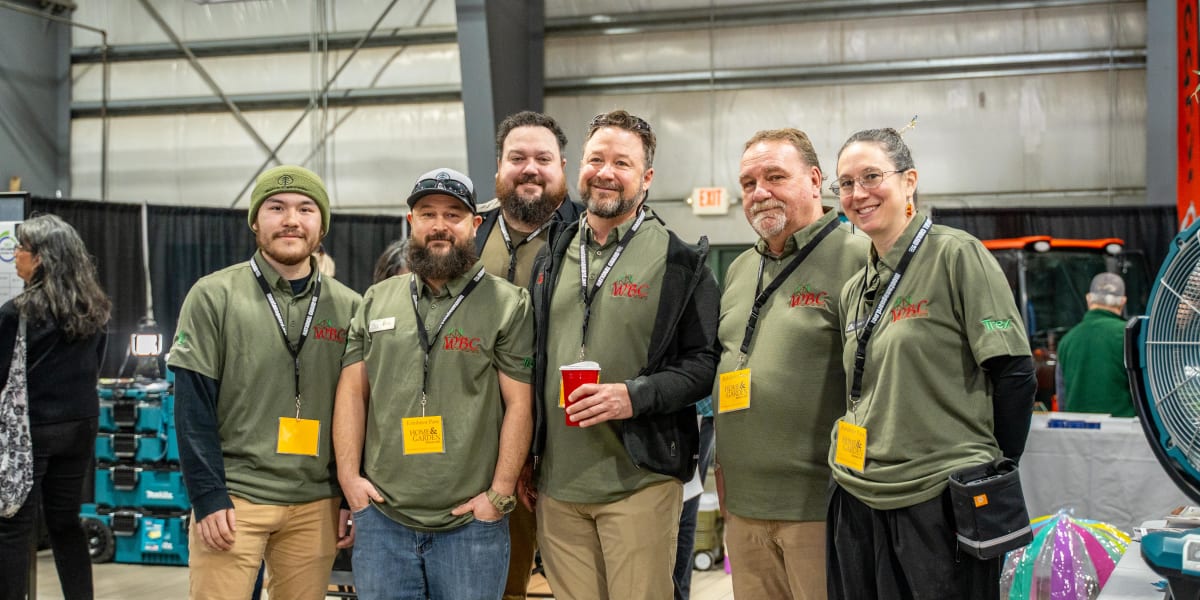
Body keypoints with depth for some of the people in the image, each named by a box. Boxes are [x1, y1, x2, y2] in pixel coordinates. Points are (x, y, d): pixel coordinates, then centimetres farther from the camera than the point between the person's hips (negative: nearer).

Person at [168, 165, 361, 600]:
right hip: (233, 498, -2)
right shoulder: (214, 296, -2)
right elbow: (194, 407, -4)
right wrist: (208, 498, -10)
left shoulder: (349, 307, 7)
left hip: (317, 505, 3)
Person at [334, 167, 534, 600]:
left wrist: (499, 494, -9)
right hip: (381, 517, 3)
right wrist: (349, 475, 2)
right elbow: (352, 391, 12)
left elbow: (518, 404, -4)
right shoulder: (376, 301, 12)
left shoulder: (508, 304, -1)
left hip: (471, 521, -3)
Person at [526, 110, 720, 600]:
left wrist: (636, 395, -20)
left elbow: (703, 362, -4)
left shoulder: (680, 263, -2)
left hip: (639, 482, -4)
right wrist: (525, 460, 14)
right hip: (556, 486, 4)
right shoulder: (552, 259, 13)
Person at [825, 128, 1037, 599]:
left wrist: (994, 481, -5)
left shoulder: (955, 255, -8)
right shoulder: (854, 291, 13)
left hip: (940, 504, -6)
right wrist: (855, 471, 12)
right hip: (859, 505, 6)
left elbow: (1014, 375, -10)